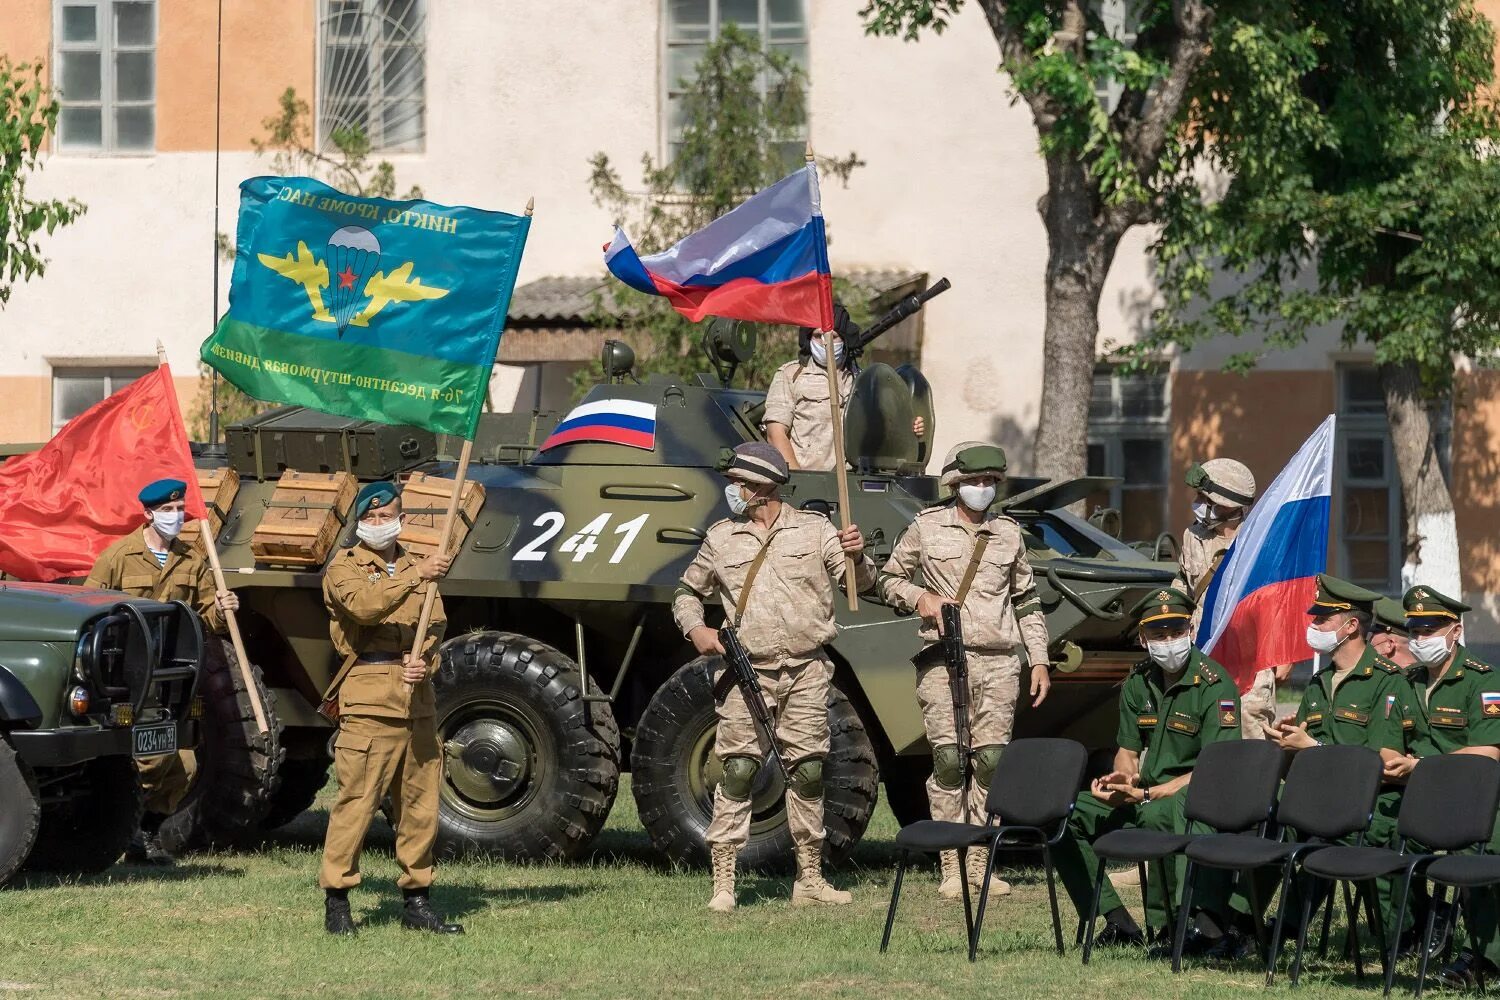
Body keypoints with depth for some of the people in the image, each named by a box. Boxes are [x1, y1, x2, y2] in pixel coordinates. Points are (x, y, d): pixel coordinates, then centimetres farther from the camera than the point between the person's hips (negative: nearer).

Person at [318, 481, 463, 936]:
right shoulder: (344, 568, 5)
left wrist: (425, 662, -10)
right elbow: (364, 605, -16)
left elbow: (435, 625, 10)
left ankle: (417, 902, 14)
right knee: (357, 798, -10)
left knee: (421, 803, 7)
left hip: (418, 698, 6)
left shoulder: (418, 568, 21)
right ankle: (336, 901, -6)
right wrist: (416, 576, -24)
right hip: (369, 697, -5)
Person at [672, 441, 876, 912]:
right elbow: (688, 591, 21)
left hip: (807, 670, 1)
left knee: (807, 772, 6)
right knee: (737, 772, -8)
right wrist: (695, 629, 1)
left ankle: (810, 878, 16)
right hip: (749, 673, -1)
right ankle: (723, 884, -7)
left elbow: (860, 583, 5)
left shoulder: (813, 529, 6)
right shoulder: (721, 538, 9)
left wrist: (856, 557, -18)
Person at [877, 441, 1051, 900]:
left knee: (991, 760, -3)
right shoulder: (927, 527, 7)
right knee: (948, 760, -9)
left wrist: (1039, 660, 15)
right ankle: (952, 867, -5)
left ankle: (979, 861, 5)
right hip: (943, 660, -2)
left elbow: (1027, 602, 21)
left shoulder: (1009, 533, 15)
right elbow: (888, 579, 14)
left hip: (998, 662, 3)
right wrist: (919, 598, -6)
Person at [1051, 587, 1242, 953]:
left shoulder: (1214, 686, -14)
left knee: (1157, 816, -40)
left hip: (1198, 800, -8)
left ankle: (1171, 928, -29)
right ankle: (1117, 922, -5)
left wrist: (1144, 795, -24)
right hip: (1145, 795, 8)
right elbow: (1127, 751, 16)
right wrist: (1122, 779, -10)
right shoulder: (1139, 682, 8)